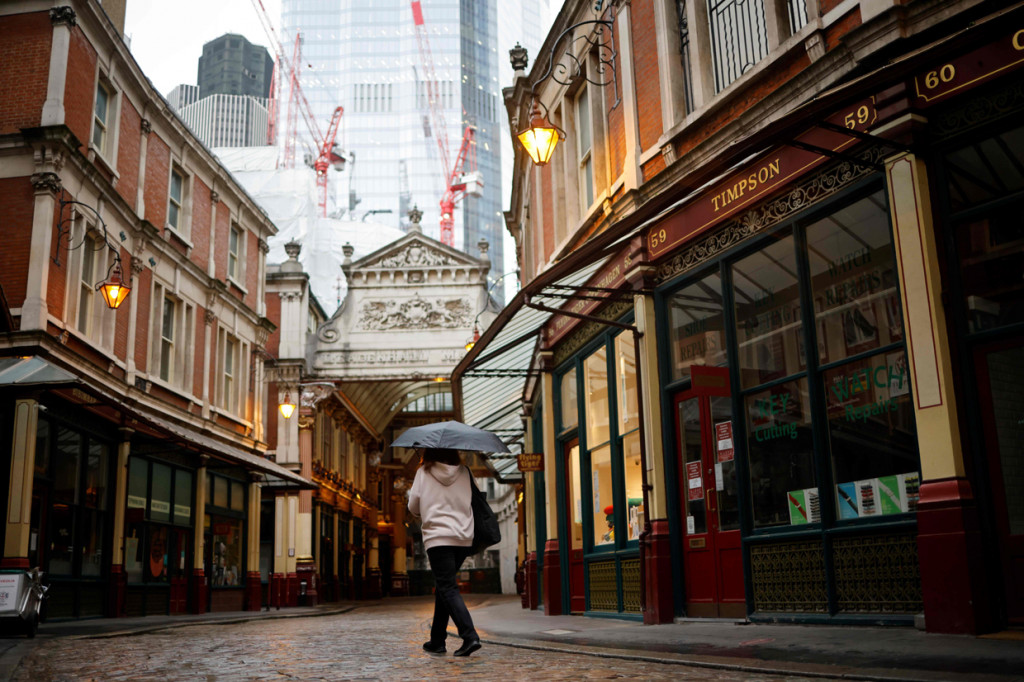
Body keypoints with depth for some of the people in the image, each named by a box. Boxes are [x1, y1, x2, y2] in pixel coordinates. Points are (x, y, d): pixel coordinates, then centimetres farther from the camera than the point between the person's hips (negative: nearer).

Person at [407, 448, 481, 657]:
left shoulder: (424, 473, 2)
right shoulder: (463, 472, 9)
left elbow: (413, 506, 6)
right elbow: (471, 500, 11)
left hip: (438, 538, -4)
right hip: (464, 539, 4)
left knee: (448, 589, -7)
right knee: (443, 587, 16)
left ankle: (470, 636, -22)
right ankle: (437, 640, 20)